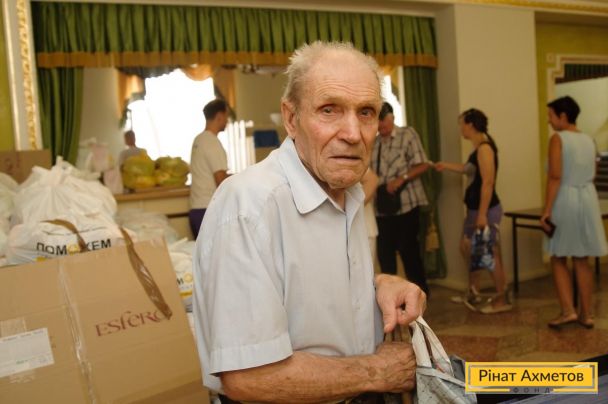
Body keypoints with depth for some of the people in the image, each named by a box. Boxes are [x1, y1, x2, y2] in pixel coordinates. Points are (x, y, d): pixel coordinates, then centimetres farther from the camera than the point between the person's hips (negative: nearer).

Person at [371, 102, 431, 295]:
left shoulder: (408, 134, 0)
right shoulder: (374, 143, 13)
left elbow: (423, 165, -6)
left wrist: (401, 179, -18)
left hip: (406, 203, -5)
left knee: (408, 249, -1)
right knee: (384, 250, 7)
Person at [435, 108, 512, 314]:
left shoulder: (484, 148, -18)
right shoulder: (478, 147, 12)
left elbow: (488, 183, -23)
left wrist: (482, 214, -24)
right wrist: (445, 165, 35)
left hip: (486, 210, -10)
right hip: (475, 208, 10)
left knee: (491, 254, -2)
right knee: (466, 247, 17)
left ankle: (502, 300, 10)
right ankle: (473, 293, 28)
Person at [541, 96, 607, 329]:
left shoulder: (558, 138, -10)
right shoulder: (589, 140, 10)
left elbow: (555, 176, -17)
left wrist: (547, 209, -17)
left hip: (565, 200, -6)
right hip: (587, 199, 6)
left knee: (558, 259, 7)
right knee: (582, 260, 11)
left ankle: (568, 311, 1)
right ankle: (587, 314, 15)